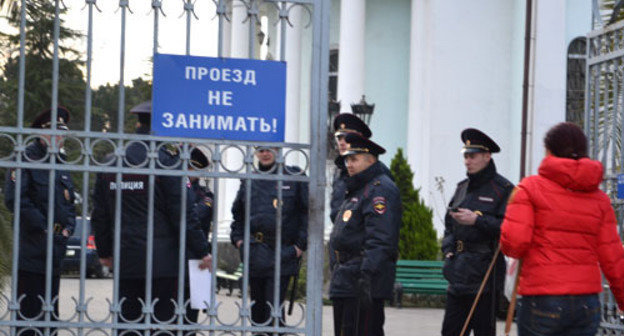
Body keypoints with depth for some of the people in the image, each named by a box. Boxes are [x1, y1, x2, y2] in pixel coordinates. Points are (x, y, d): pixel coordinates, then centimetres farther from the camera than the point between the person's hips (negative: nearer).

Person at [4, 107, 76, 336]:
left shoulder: (60, 166, 18)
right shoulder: (26, 160, -7)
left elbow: (69, 203, 25)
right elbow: (14, 199, -16)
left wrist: (67, 228, 5)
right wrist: (43, 228, -16)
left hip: (54, 255, 8)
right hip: (31, 253, -8)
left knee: (50, 314, 10)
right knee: (28, 311, -7)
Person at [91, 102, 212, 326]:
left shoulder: (110, 163, 9)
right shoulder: (167, 161, -8)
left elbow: (99, 215, 15)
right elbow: (183, 214, -10)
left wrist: (104, 252, 28)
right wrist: (203, 251, -2)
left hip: (125, 263, 5)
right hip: (163, 263, -5)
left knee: (127, 323, 6)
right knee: (163, 323, -1)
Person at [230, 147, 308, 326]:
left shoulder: (293, 177, 1)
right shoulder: (248, 181, 13)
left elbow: (308, 212, 2)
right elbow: (237, 214, 25)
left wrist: (301, 244, -4)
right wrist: (238, 239, 11)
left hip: (282, 256, -4)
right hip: (255, 256, 5)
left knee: (273, 307, -12)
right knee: (257, 308, 9)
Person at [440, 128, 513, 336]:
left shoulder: (503, 189, -5)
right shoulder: (462, 188, 17)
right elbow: (449, 223, 24)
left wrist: (477, 220, -19)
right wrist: (448, 249, 8)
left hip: (485, 273, -7)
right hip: (459, 274, 7)